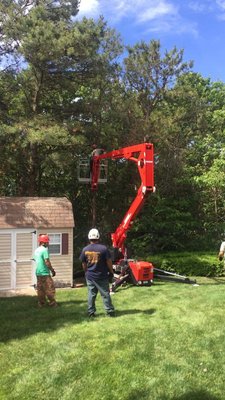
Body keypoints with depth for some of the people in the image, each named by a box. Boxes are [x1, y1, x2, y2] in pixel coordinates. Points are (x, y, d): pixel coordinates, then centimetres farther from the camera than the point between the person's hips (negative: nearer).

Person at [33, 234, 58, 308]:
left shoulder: (36, 250, 11)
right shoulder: (44, 250, -15)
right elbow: (47, 262, -19)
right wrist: (52, 270, -8)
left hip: (38, 272, 8)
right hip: (45, 273, -8)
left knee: (40, 289, 12)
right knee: (50, 289, -1)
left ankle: (41, 303, 16)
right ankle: (52, 303, 3)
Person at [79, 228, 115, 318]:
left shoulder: (85, 249, -2)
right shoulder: (103, 248, -13)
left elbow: (83, 264, 6)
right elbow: (109, 262, -8)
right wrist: (111, 272, 6)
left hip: (89, 276, 3)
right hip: (102, 276, -3)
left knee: (91, 294, 10)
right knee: (105, 294, 6)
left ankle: (91, 312, 14)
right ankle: (110, 311, 10)